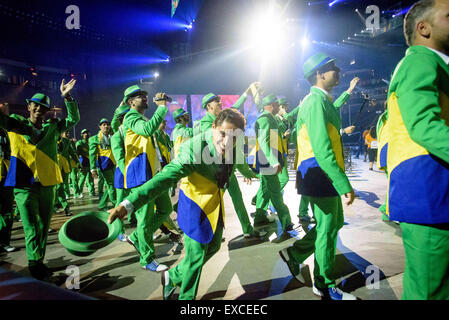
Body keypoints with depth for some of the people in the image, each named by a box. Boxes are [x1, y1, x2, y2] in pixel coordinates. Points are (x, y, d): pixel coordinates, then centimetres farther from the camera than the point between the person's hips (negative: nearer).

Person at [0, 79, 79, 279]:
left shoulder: (52, 128, 9)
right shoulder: (16, 123, 6)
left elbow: (73, 120, 2)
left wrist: (67, 97, -9)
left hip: (47, 185, 3)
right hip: (24, 185, -3)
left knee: (43, 228, 12)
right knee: (32, 229, -9)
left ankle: (38, 266, 26)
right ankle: (36, 265, -5)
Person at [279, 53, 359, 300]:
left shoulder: (321, 100, 14)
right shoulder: (315, 102, -20)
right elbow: (322, 151, -28)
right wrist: (344, 185, -28)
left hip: (325, 175, 11)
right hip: (320, 175, -11)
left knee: (335, 222, 21)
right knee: (327, 230, 4)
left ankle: (295, 253, 32)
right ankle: (324, 286, 25)